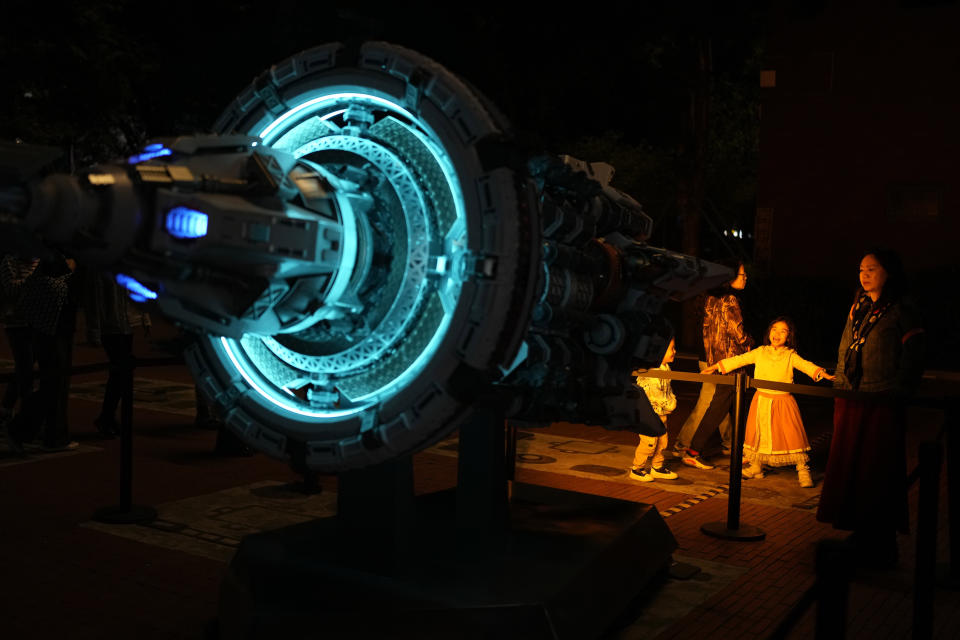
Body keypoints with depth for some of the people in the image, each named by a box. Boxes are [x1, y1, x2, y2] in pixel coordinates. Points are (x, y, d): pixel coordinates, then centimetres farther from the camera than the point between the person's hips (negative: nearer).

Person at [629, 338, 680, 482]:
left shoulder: (666, 367, 9)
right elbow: (654, 392, -26)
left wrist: (672, 401, 5)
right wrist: (669, 405, -17)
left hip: (661, 412, 10)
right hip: (649, 412, -10)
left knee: (662, 440, 15)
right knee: (649, 442, -5)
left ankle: (657, 467, 29)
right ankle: (637, 469, 9)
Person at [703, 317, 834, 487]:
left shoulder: (791, 356, -1)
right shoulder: (760, 352, 6)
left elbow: (806, 365, -14)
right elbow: (739, 360, 9)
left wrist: (822, 373, -32)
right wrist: (715, 367, 10)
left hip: (782, 401, -3)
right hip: (761, 400, 3)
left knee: (792, 435, -6)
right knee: (758, 434, 10)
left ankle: (803, 471, 6)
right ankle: (756, 467, 28)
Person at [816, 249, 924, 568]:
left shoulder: (901, 311, -5)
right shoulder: (858, 308, 15)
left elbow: (913, 360, -6)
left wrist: (895, 392, -10)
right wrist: (840, 388, 12)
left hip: (882, 406, -7)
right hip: (850, 403, 7)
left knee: (877, 473, -3)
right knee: (847, 467, 9)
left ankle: (878, 546, 6)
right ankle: (860, 534, 20)